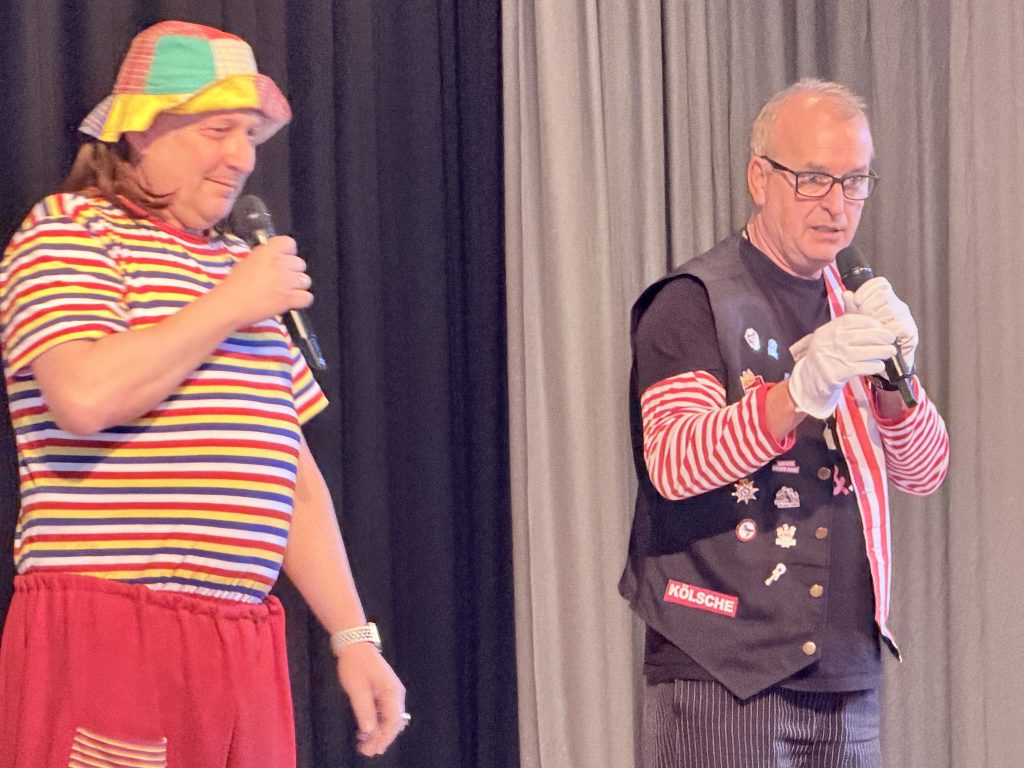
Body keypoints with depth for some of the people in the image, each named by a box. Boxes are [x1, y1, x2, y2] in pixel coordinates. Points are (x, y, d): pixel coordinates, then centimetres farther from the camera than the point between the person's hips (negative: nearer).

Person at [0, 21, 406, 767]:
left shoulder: (243, 266, 21)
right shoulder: (71, 231, -1)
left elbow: (295, 476, 21)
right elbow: (85, 396, -21)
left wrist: (353, 638, 14)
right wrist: (229, 307, -9)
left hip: (246, 647, 7)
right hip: (106, 636, -7)